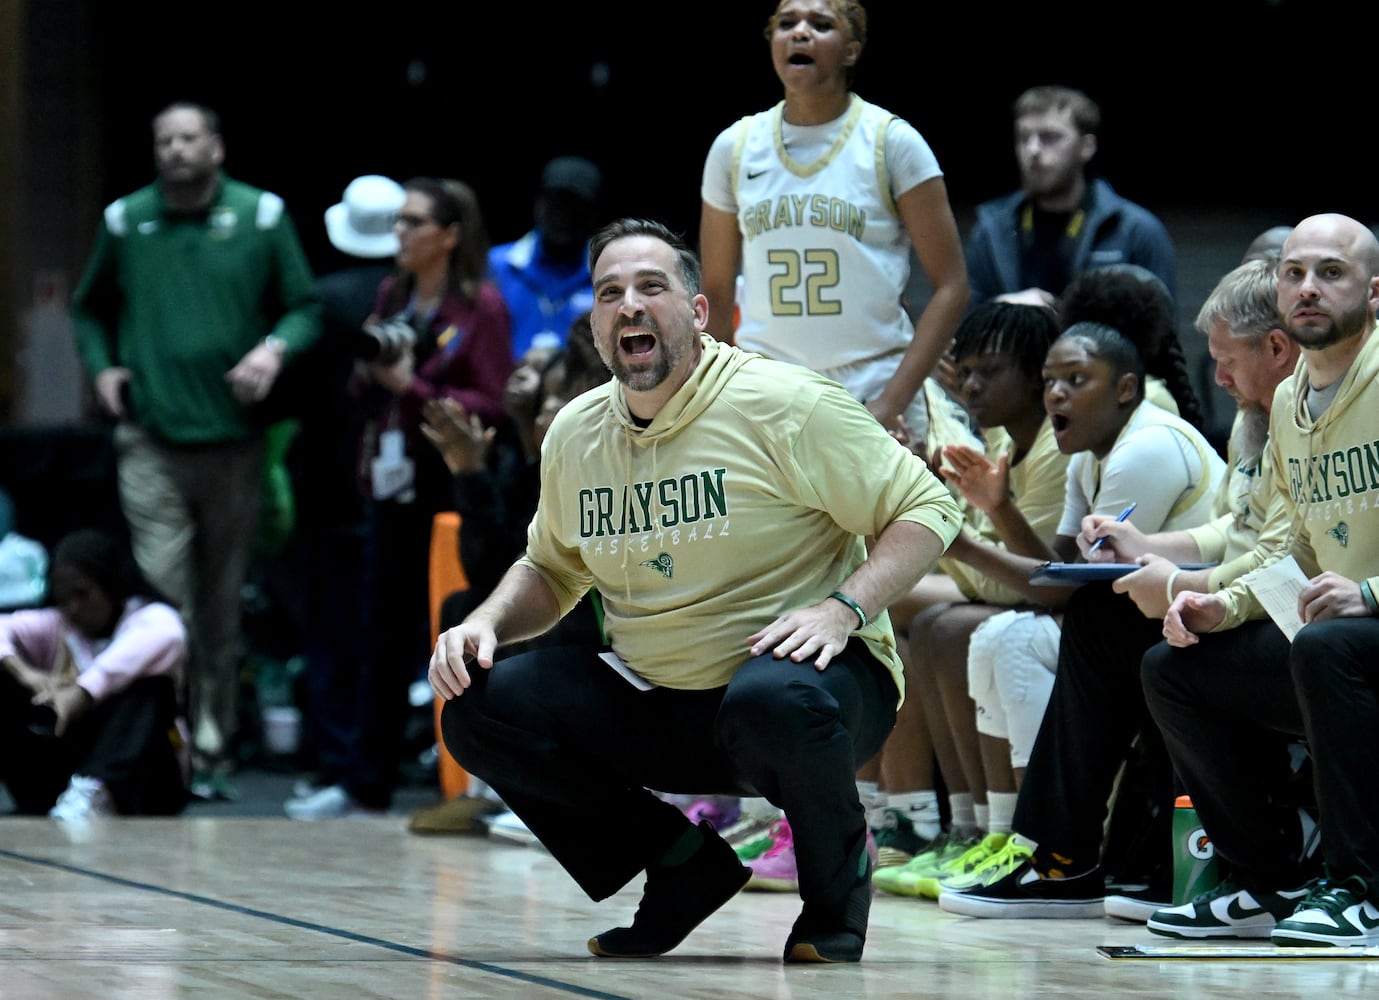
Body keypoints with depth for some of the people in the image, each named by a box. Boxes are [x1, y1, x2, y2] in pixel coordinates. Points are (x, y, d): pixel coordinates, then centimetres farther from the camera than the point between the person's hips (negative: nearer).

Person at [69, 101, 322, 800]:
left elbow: (305, 308, 8)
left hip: (234, 436, 0)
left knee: (222, 603, 8)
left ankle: (213, 748, 18)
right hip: (151, 440, 0)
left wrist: (277, 348, -12)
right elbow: (89, 308, 21)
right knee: (161, 595, -12)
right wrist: (101, 366, 4)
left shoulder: (262, 217, 3)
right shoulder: (125, 221, 7)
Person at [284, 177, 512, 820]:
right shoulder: (392, 296, 13)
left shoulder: (481, 306, -8)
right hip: (392, 484, 7)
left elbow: (489, 405, -13)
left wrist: (413, 387, -18)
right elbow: (364, 396, 18)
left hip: (450, 492, -7)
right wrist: (367, 371, -3)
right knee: (384, 636, 9)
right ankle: (364, 785, 13)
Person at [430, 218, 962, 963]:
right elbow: (552, 571, 22)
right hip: (652, 704, 6)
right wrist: (486, 622, 0)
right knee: (478, 712, -12)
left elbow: (925, 509, -10)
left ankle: (836, 885, -7)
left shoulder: (781, 404, -11)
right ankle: (687, 867, 0)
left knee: (775, 700, -41)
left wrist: (843, 608, -25)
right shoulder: (575, 434, 6)